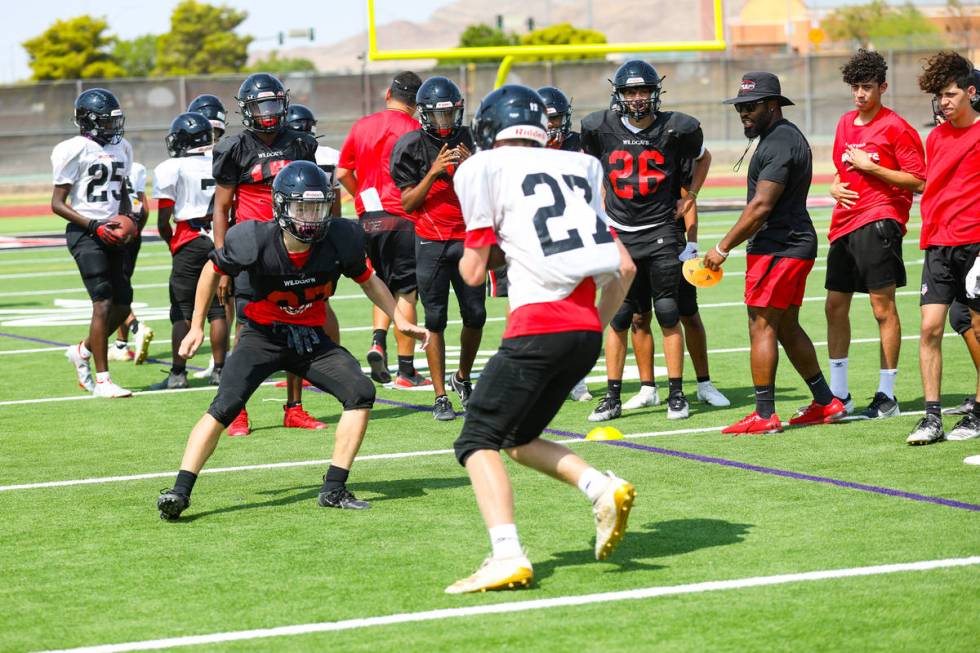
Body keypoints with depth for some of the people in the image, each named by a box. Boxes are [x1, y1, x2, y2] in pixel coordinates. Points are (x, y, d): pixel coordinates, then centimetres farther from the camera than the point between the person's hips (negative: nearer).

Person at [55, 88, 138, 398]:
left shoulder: (121, 148, 12)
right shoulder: (75, 150, -9)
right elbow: (57, 204, -8)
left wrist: (130, 217, 6)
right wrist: (94, 226, -17)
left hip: (114, 232, 7)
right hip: (85, 233, -7)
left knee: (122, 305, 5)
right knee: (103, 303, -13)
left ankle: (83, 351, 29)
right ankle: (102, 380, -7)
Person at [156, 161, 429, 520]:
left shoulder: (340, 239, -14)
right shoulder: (255, 241, -21)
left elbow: (367, 279, 6)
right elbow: (214, 269, -1)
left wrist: (400, 321, 1)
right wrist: (196, 326, 1)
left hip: (311, 338, 3)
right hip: (263, 335, -3)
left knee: (361, 393, -13)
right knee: (224, 407, -21)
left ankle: (334, 490, -5)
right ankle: (180, 491, -18)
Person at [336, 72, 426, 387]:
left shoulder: (361, 126, 9)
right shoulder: (413, 130, -8)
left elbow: (343, 173, 13)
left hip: (368, 219, 5)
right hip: (400, 218, -5)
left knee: (386, 286, 22)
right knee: (406, 293, 1)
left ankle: (378, 341, -1)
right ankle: (406, 370, 2)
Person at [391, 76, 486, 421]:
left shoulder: (467, 141, 6)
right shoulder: (412, 147, -4)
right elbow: (408, 203, -6)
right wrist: (433, 173, -18)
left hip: (466, 239, 3)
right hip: (431, 242, -3)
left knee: (475, 315, 3)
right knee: (435, 321, -1)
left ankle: (463, 378, 27)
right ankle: (440, 397, 4)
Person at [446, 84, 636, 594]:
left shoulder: (484, 169, 3)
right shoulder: (577, 168, 20)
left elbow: (473, 274, 5)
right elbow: (624, 267, 17)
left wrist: (472, 253, 27)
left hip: (540, 326, -6)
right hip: (587, 329, 6)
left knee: (478, 441, 1)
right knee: (519, 438, 22)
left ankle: (508, 556, -17)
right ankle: (602, 488, 0)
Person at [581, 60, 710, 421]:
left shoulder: (676, 128, -6)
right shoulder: (600, 127, -3)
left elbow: (702, 158, 15)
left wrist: (689, 197, 6)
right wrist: (601, 203, 11)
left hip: (661, 232, -1)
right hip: (620, 235, 1)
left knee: (668, 315, -1)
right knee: (617, 318, 2)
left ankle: (676, 395, 9)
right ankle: (613, 397, 8)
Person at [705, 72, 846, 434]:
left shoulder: (779, 143, -16)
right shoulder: (789, 137, 17)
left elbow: (761, 206, -21)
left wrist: (723, 248, -16)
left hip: (777, 249, -11)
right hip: (796, 244, 11)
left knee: (762, 326, -7)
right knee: (787, 328, 16)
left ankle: (764, 414, -5)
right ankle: (826, 402, 20)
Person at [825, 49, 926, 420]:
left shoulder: (896, 128, -7)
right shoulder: (845, 124, 16)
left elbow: (919, 181, -11)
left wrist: (871, 167, -14)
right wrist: (835, 187, 10)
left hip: (879, 220, -8)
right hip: (845, 223, 8)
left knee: (883, 307, -8)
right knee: (835, 306, 10)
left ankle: (887, 396, -2)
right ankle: (838, 394, 21)